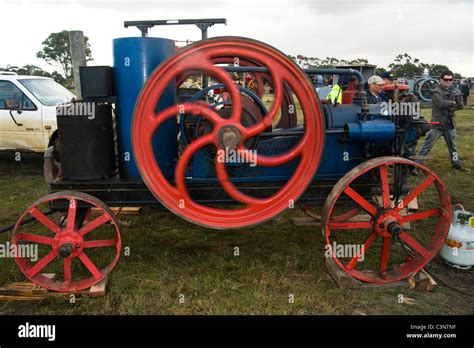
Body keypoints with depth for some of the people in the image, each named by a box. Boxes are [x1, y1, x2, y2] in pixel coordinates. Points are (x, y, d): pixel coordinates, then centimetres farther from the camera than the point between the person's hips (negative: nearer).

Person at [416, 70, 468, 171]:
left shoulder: (453, 90, 9)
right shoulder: (436, 92, -9)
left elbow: (461, 106, 5)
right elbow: (441, 103, -25)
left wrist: (458, 96, -13)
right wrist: (453, 103, -10)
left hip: (450, 123, 6)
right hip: (438, 123, -6)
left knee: (452, 145, 17)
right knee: (427, 145, -5)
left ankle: (457, 164, 30)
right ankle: (418, 163, 1)